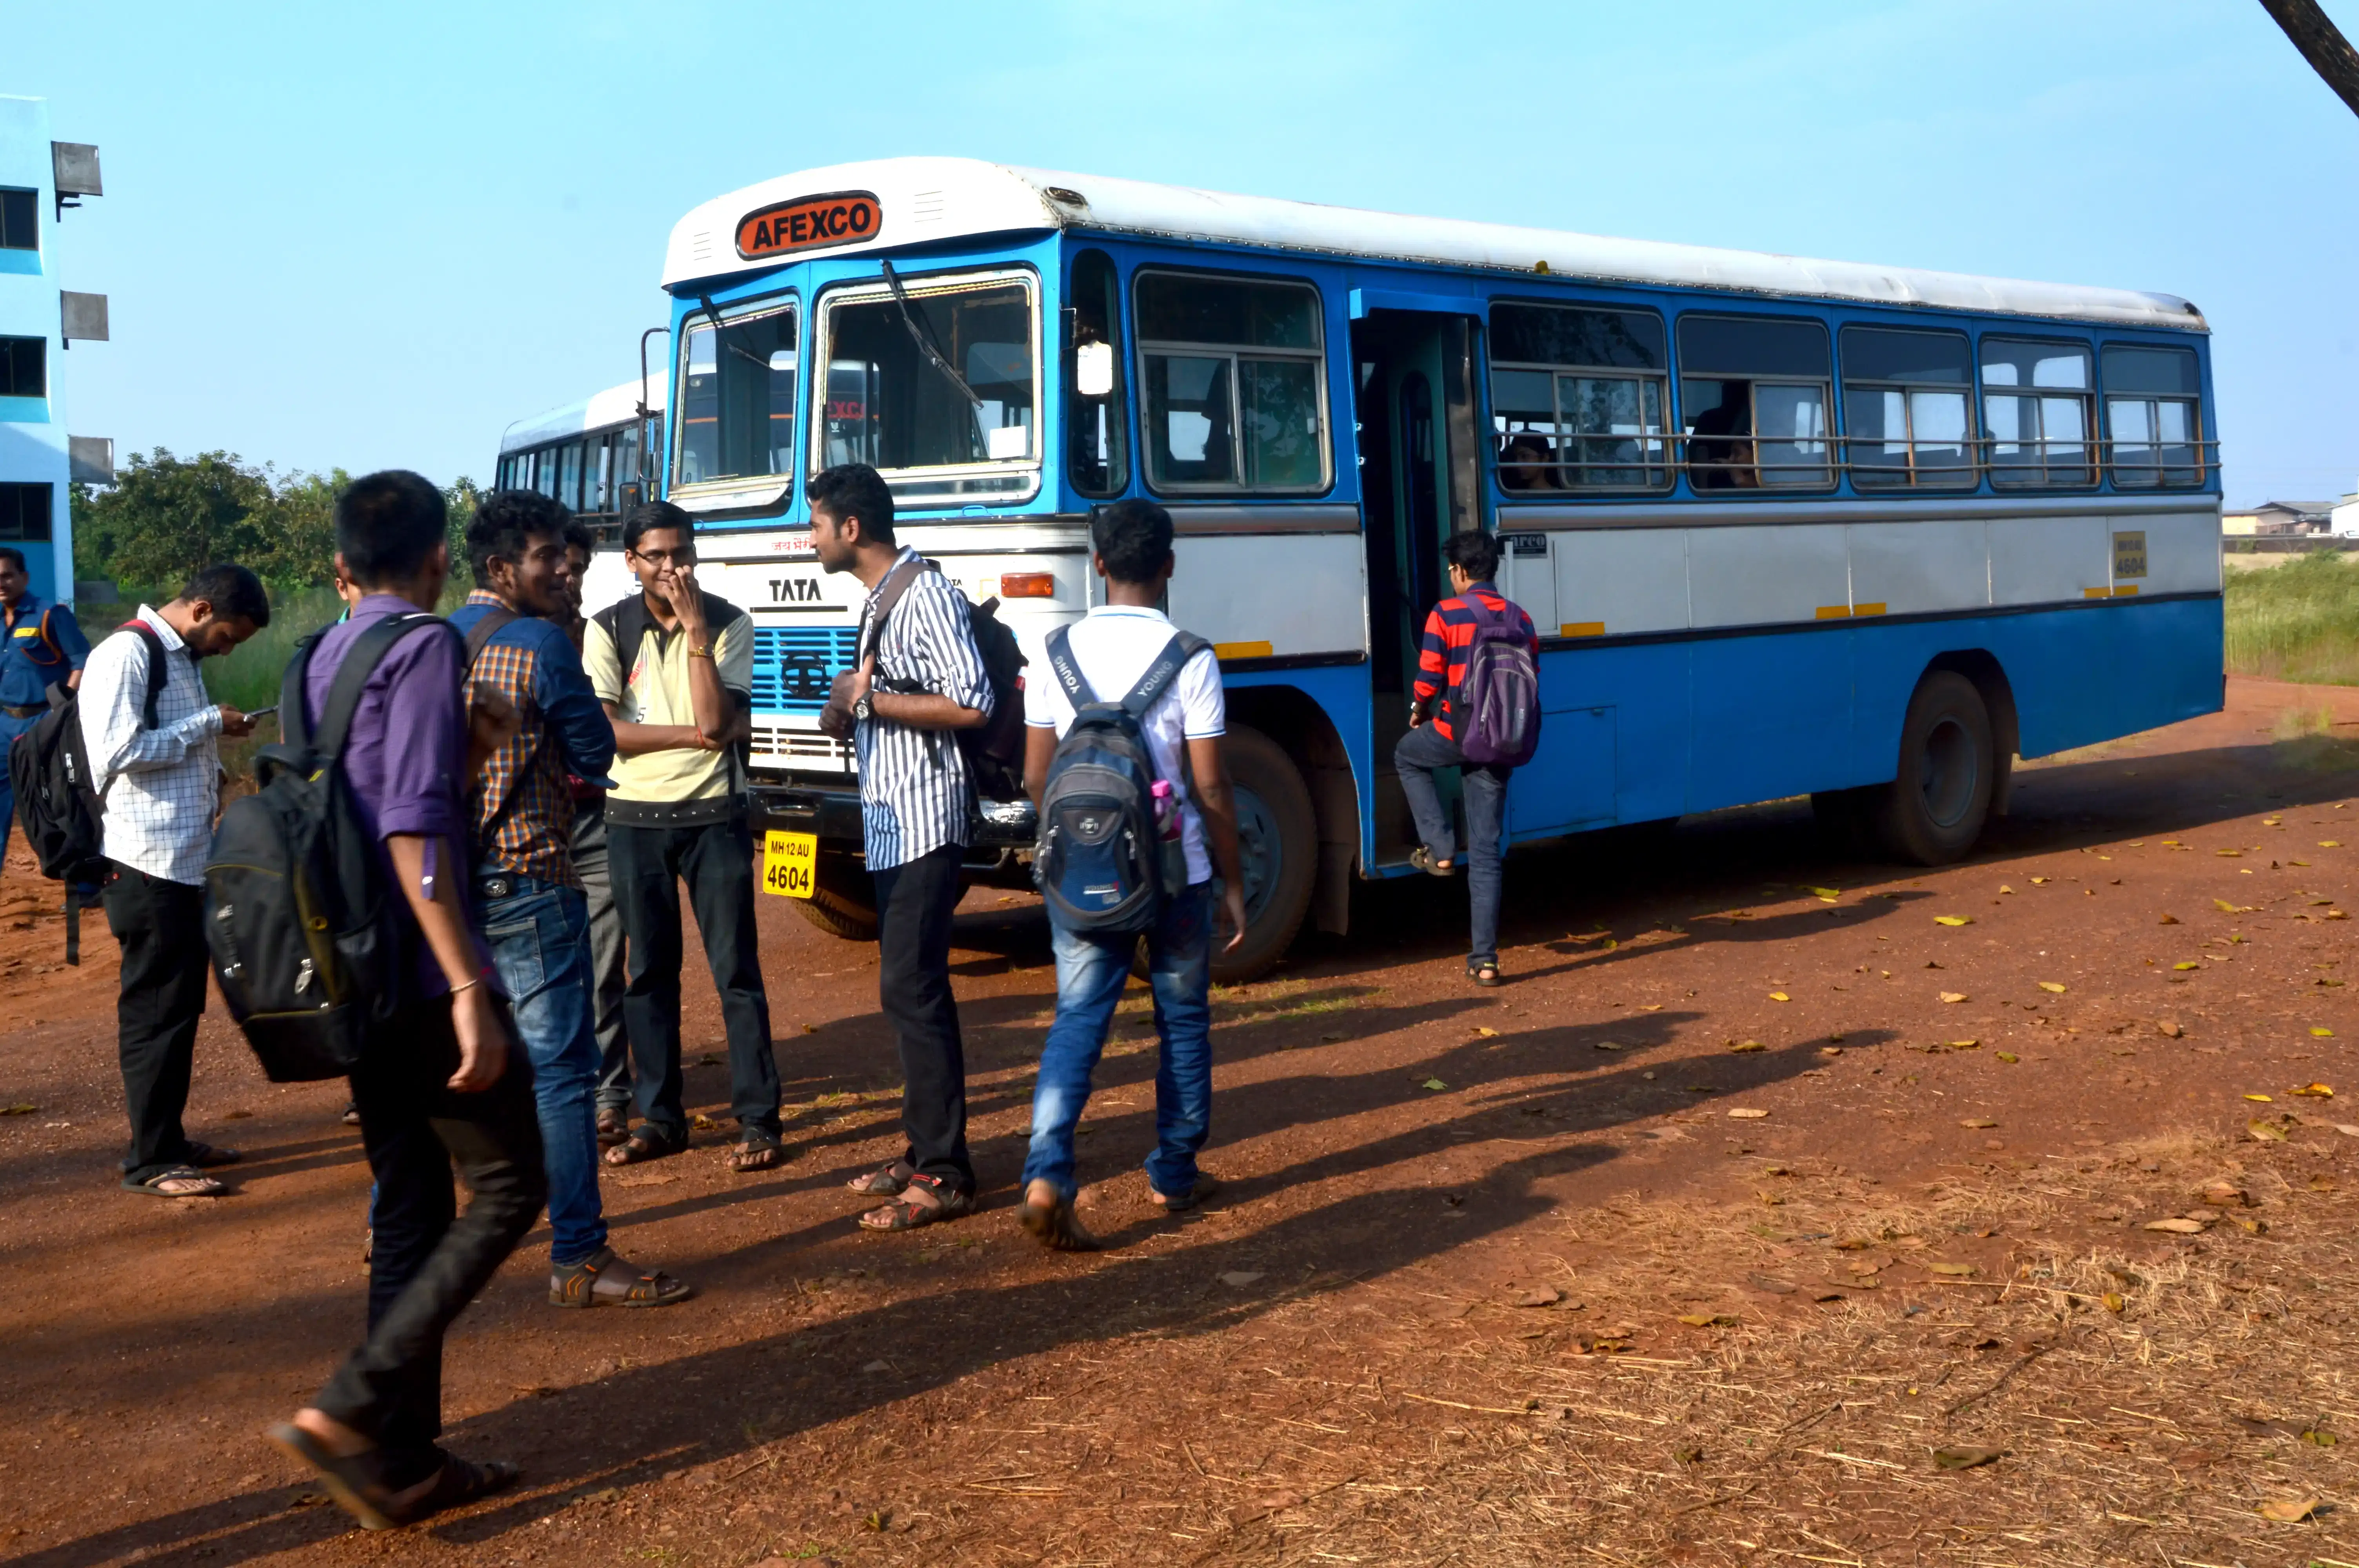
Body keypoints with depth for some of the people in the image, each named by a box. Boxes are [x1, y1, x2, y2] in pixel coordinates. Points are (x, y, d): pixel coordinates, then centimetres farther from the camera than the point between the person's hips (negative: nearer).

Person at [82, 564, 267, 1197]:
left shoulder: (182, 658, 15)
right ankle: (151, 1161, 5)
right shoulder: (128, 653, -13)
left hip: (188, 863, 9)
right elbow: (114, 751, -23)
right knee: (157, 1009, -3)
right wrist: (208, 723, -16)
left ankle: (170, 1138, 25)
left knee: (183, 1003, 15)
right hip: (147, 866, -9)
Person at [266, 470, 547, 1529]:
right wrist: (469, 987, -24)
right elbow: (413, 829, -21)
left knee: (411, 1208, 12)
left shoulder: (319, 661, 13)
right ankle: (351, 1408, -8)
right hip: (421, 975, -8)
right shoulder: (425, 646, -11)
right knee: (506, 1190, 1)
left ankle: (402, 1462, 15)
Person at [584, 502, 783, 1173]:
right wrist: (696, 734, -13)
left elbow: (719, 721, -16)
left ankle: (759, 1119, 2)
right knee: (649, 972, 8)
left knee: (736, 968, -3)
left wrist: (695, 630, -18)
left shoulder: (729, 624, -3)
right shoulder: (608, 629, 0)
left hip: (712, 815, -2)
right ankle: (659, 1117, 18)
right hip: (634, 819, 2)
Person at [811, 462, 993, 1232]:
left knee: (911, 989, -10)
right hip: (891, 822, 10)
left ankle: (944, 1175, -5)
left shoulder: (927, 594, -14)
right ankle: (924, 1148, 22)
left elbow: (970, 705, -22)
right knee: (911, 987, 14)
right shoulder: (878, 598, 16)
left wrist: (871, 700, -15)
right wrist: (860, 694, 9)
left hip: (924, 822, -10)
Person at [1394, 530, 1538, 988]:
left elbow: (1428, 683, -9)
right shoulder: (1520, 620, 7)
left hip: (1455, 734, -4)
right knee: (1486, 852, 8)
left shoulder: (1445, 615, -8)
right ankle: (1485, 958, 6)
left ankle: (1440, 850, 20)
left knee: (1407, 756, 32)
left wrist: (1419, 713, 13)